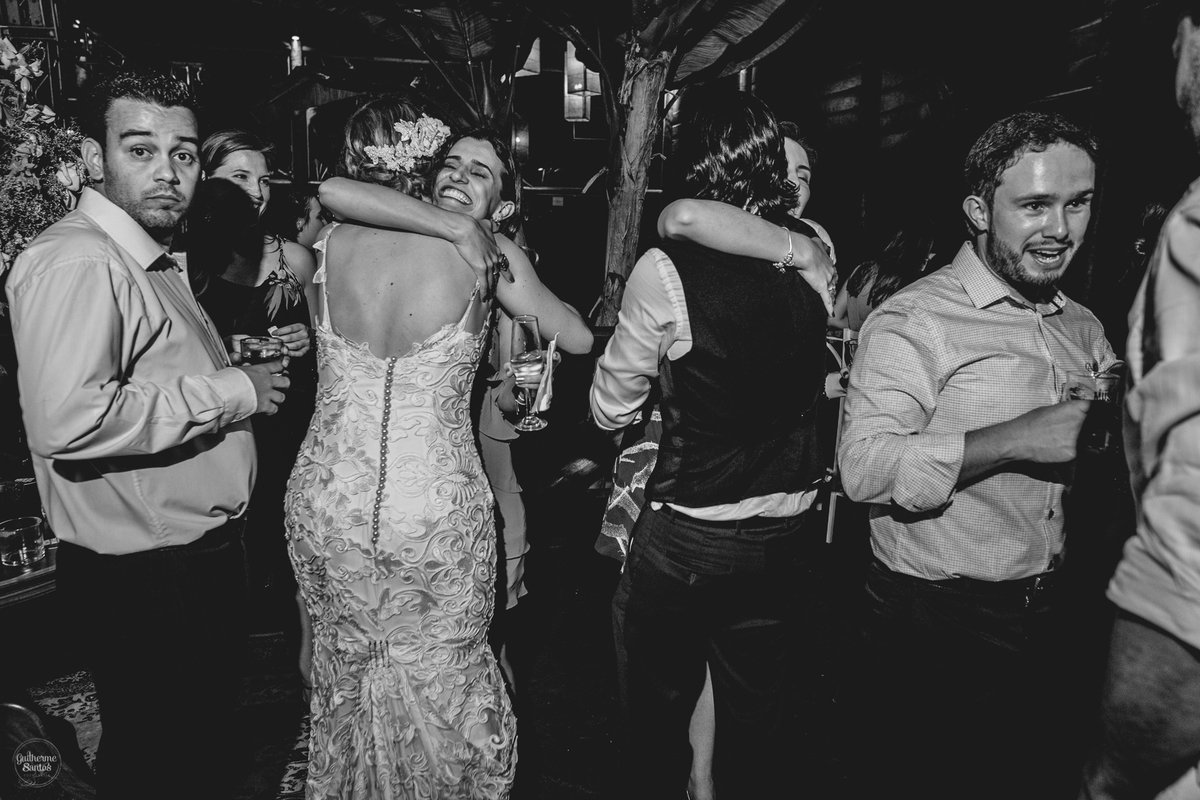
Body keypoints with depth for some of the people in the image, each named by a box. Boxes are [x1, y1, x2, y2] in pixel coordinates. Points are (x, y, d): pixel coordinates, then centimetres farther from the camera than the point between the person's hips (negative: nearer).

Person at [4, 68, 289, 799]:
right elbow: (64, 418, -34)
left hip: (204, 557, 10)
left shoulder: (155, 261, 13)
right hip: (142, 580, -9)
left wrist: (246, 368, 8)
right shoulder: (75, 260, -20)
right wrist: (230, 391, -25)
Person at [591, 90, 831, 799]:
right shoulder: (814, 257, -5)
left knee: (662, 705, 18)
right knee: (759, 708, 22)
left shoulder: (667, 269, -18)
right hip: (783, 534, 5)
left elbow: (610, 410, -7)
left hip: (685, 539, -4)